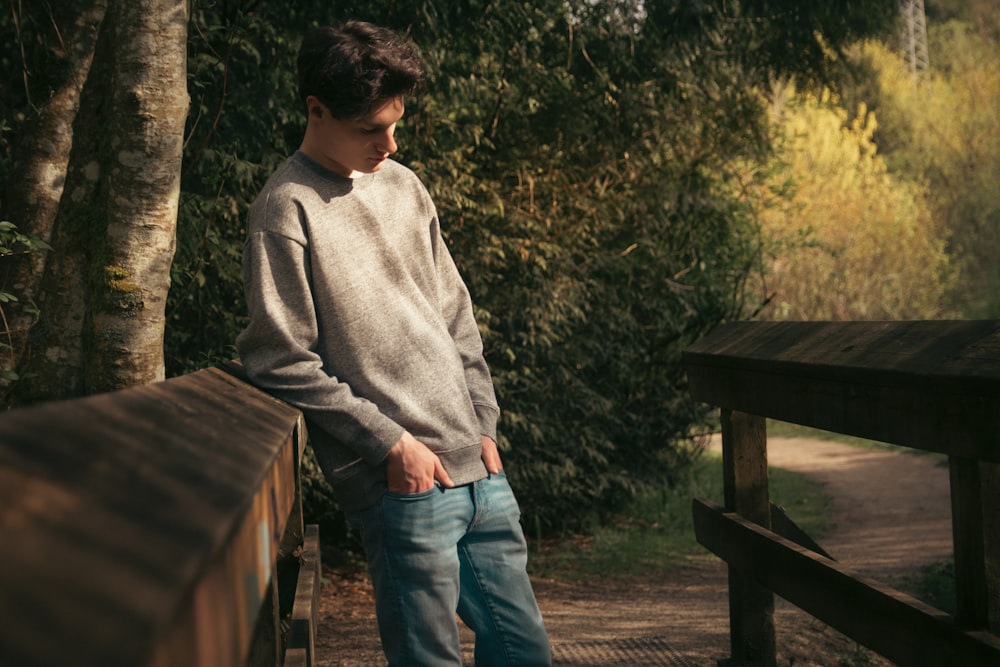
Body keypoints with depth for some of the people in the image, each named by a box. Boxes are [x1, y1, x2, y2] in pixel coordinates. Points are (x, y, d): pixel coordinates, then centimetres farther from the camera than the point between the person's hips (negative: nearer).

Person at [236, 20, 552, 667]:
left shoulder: (403, 185, 14)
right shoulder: (286, 211, -8)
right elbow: (283, 362, -11)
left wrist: (485, 426, 10)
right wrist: (390, 443, -12)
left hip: (480, 468, 7)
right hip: (402, 489, -7)